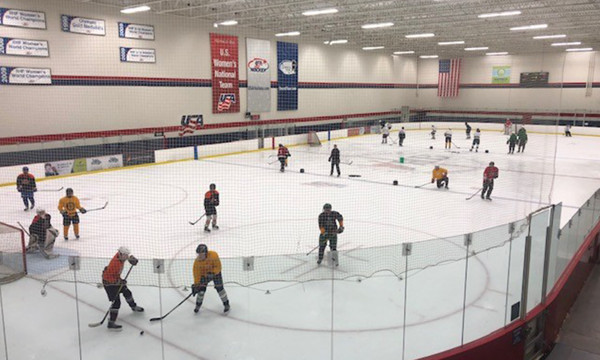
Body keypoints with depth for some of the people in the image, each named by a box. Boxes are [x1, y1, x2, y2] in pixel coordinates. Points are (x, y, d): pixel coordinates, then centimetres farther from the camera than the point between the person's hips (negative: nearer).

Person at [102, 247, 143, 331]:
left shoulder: (121, 255, -11)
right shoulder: (115, 264, -35)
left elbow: (128, 255, 12)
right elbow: (111, 278, -31)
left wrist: (133, 259, -6)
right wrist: (120, 281, -36)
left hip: (116, 278, 9)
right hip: (109, 282, -9)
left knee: (127, 292, 21)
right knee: (116, 301, -15)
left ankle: (134, 307, 47)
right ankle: (111, 323, -13)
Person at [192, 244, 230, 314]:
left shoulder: (213, 255, -31)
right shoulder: (197, 261, -22)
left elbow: (218, 267, -27)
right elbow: (197, 273, -18)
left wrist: (212, 273, -42)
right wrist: (196, 284, -22)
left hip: (215, 273, -2)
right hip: (204, 275, 2)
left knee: (219, 288, -9)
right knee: (201, 289, -6)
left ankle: (226, 304, 7)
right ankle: (198, 305, 17)